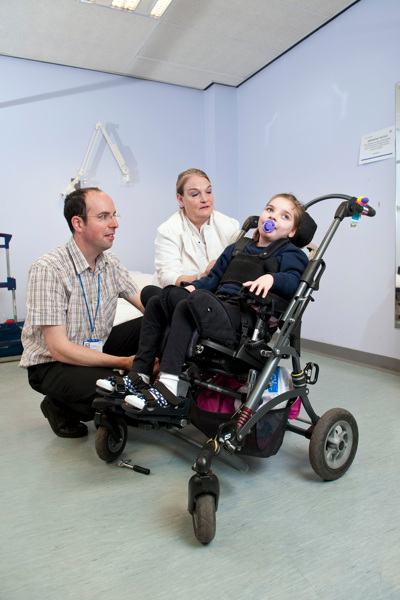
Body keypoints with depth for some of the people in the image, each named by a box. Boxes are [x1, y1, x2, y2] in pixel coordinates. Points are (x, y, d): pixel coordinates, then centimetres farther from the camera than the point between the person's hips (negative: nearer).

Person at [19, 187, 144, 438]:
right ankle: (60, 407, 1)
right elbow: (59, 348, -26)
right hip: (51, 363, -6)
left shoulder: (110, 262, 0)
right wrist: (124, 363, -29)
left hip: (97, 347, 7)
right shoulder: (48, 269, -23)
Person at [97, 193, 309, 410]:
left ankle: (167, 386, -33)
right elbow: (214, 277, 29)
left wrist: (271, 278, -26)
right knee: (156, 302, -3)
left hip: (239, 316, -7)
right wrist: (194, 286, 11)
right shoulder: (236, 248, 29)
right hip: (216, 304, 8)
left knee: (187, 306, -31)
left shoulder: (289, 253, 11)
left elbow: (292, 281, -7)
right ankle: (139, 375, -5)